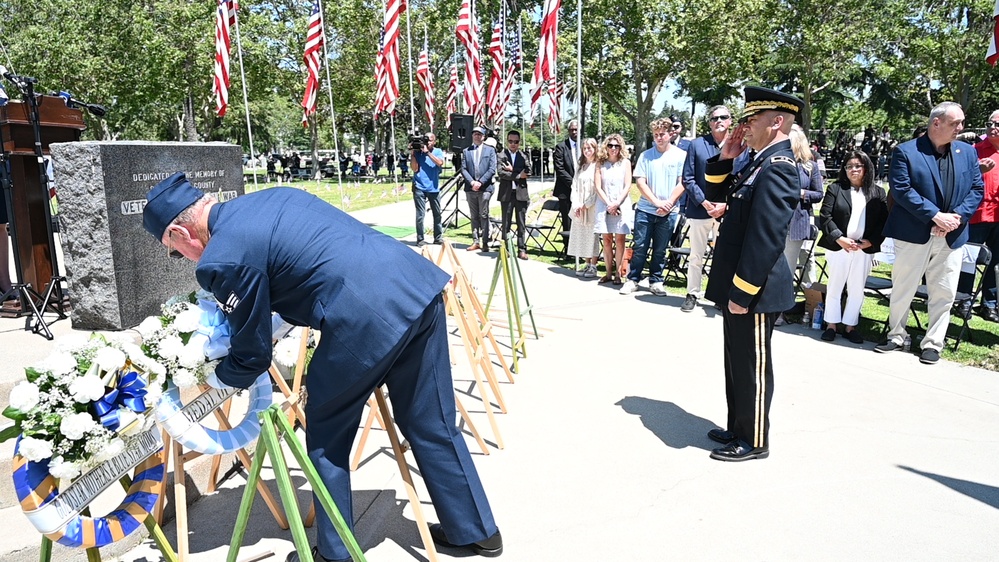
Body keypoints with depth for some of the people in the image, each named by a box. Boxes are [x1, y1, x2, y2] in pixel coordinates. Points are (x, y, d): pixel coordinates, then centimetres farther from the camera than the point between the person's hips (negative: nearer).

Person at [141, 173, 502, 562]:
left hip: (369, 318, -8)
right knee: (431, 424, 21)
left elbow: (253, 357, 7)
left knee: (326, 435, 16)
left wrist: (212, 379, 29)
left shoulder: (221, 260, -2)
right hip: (420, 283, 9)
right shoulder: (270, 196, 22)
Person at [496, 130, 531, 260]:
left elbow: (528, 172, -4)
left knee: (522, 224, 3)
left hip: (521, 193, 2)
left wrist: (512, 170, -11)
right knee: (506, 223, 5)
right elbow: (500, 172, -11)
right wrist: (518, 175, -10)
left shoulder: (523, 156, 10)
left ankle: (522, 249, 7)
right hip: (507, 194, -1)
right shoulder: (501, 156, 4)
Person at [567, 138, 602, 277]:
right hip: (579, 208, 6)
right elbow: (574, 186, 10)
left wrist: (586, 204, -11)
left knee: (592, 236, -3)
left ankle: (593, 267, 4)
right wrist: (576, 205, -2)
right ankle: (587, 264, 17)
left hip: (592, 207, -6)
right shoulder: (580, 166, 14)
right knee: (581, 236, 8)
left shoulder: (598, 166, -5)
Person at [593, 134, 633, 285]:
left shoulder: (625, 162, 5)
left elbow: (627, 186, -1)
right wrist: (608, 204, -8)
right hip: (604, 205, 1)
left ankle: (618, 273, 1)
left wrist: (617, 203, -11)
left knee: (619, 240, -2)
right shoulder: (600, 163, 7)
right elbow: (597, 186, 1)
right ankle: (609, 272, 6)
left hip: (621, 205, -1)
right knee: (607, 240, 2)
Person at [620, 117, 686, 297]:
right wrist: (657, 202, -11)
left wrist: (668, 204, -12)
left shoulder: (681, 155, 2)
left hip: (668, 212, -1)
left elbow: (682, 183, -2)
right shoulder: (646, 156, 4)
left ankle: (656, 282, 18)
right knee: (639, 247, 3)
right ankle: (632, 280, 13)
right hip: (645, 209, 1)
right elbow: (640, 181, 0)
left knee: (660, 250, 8)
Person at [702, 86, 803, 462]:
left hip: (753, 290, -10)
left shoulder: (777, 168, -19)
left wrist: (742, 293, -24)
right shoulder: (760, 163, 11)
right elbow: (717, 188, 25)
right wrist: (725, 157, 8)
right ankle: (738, 428, 34)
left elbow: (766, 239, -25)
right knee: (737, 361, 19)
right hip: (737, 285, 10)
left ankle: (754, 441, 20)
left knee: (752, 366, 4)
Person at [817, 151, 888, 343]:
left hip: (864, 250, 2)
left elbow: (884, 222, 3)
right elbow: (825, 216, -5)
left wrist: (869, 242, -11)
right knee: (835, 287, 6)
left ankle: (850, 326, 18)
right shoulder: (835, 189, 2)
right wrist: (839, 238, -15)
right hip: (838, 247, -2)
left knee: (857, 290, 8)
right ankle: (831, 325, 16)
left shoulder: (878, 193, 8)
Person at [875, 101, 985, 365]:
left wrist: (958, 216, -10)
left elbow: (977, 188, 7)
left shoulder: (968, 152, 10)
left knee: (943, 293, 6)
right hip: (914, 234, -3)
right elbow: (901, 189, -13)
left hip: (951, 236, 4)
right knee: (902, 290, 7)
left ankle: (933, 343, 18)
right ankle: (896, 336, 24)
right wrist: (935, 215, -19)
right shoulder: (906, 151, -5)